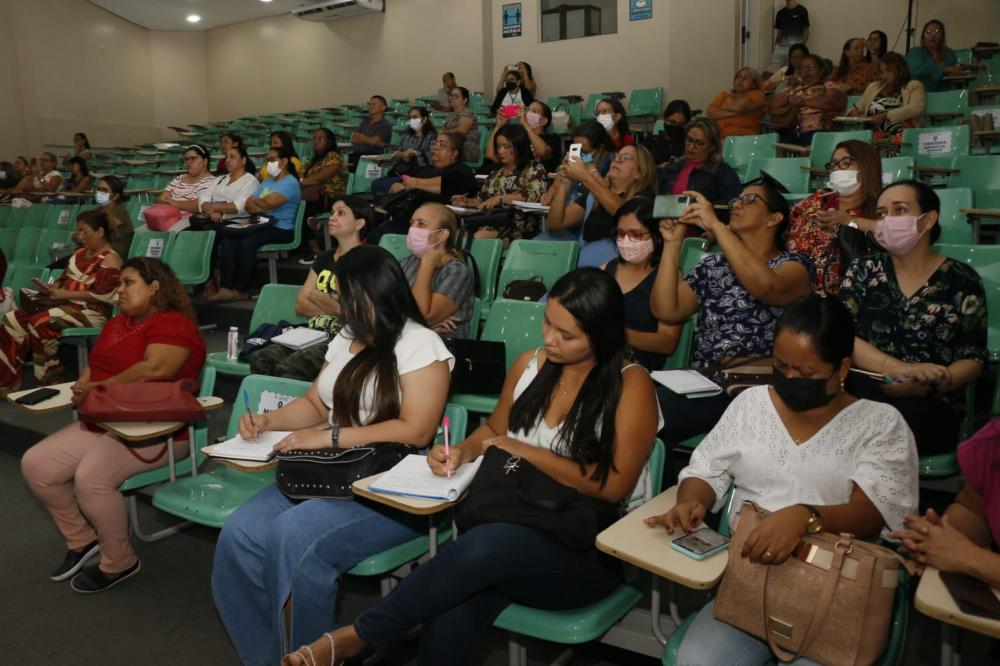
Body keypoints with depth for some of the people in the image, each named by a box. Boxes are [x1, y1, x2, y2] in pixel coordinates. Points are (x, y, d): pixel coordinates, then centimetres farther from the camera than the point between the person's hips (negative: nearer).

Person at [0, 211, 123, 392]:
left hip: (91, 312, -9)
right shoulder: (80, 253, 19)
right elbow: (64, 279, 24)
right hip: (67, 305, 9)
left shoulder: (110, 260, -9)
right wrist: (51, 289, 1)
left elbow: (101, 296, -18)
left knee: (40, 323, -30)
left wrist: (65, 294, -17)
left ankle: (49, 383, -18)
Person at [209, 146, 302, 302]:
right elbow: (248, 205, 14)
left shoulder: (290, 182, -4)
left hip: (280, 229, -8)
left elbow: (270, 202, -20)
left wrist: (255, 201, 1)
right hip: (262, 226, 8)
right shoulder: (266, 182, 23)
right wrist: (263, 207, -7)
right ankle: (226, 288, -23)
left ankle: (241, 291, -21)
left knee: (247, 242, -31)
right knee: (227, 239, -15)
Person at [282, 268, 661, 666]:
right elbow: (494, 429, 21)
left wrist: (523, 450, -13)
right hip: (512, 526, 4)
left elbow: (614, 486, -13)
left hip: (585, 550, -4)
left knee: (485, 545, -36)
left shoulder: (631, 384, -7)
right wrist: (463, 451, -1)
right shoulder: (530, 365, 8)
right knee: (447, 626, -28)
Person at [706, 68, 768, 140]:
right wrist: (732, 113, -7)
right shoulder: (724, 94, 20)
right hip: (717, 136, 4)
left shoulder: (757, 95, 8)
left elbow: (740, 107, -12)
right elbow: (709, 112, 3)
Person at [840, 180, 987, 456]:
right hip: (861, 393, 2)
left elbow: (973, 357, 4)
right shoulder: (863, 271, 11)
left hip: (931, 406, -1)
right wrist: (900, 369, -18)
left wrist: (929, 386, -17)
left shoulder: (962, 280, 7)